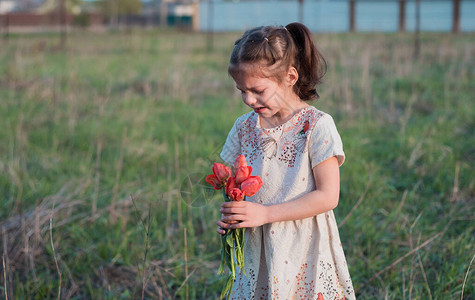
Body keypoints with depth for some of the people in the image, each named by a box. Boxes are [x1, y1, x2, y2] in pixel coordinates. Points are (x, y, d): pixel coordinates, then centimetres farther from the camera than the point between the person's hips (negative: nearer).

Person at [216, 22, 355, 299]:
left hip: (305, 257, -4)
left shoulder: (318, 126, -11)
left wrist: (265, 213, -19)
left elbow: (328, 196, -15)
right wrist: (230, 217, -11)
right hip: (257, 255, 4)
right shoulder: (244, 127, 5)